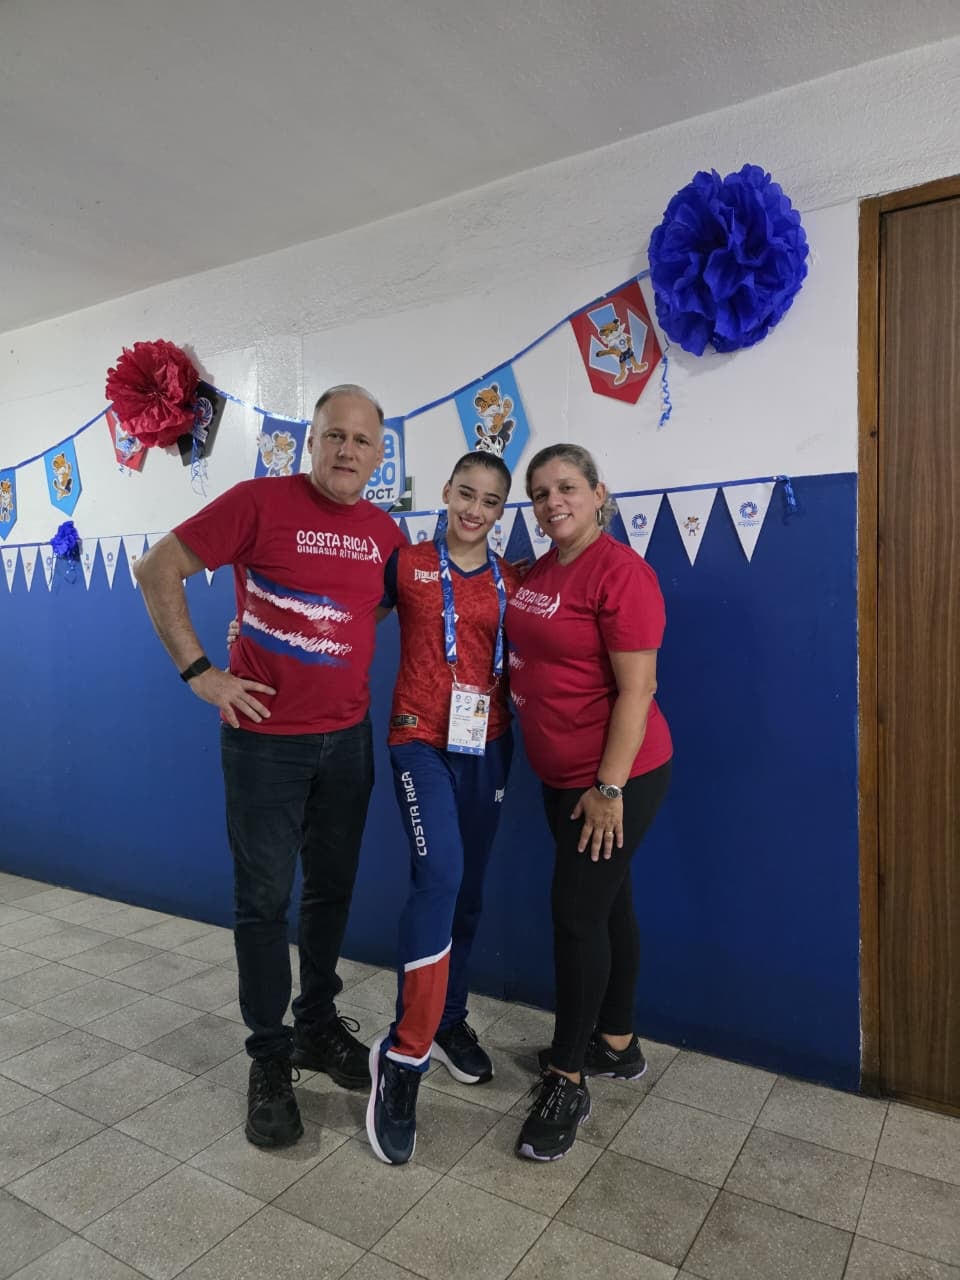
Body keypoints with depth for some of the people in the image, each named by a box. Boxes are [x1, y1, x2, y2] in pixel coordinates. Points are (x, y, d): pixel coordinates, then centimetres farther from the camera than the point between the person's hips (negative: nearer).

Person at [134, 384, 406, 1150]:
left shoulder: (386, 533, 3)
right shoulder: (260, 502, -11)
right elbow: (157, 570, -8)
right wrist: (198, 669, -12)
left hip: (347, 736, 5)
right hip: (264, 735, -4)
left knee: (332, 888, 15)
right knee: (264, 899, 5)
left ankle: (318, 1025, 36)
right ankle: (269, 1058, 24)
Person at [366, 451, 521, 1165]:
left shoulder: (512, 582, 6)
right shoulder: (407, 565, -1)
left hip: (487, 746, 4)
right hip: (421, 739, -4)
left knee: (469, 888, 13)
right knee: (439, 875, -22)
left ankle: (449, 1018, 35)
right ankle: (403, 1058, -7)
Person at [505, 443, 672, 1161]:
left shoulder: (620, 571, -17)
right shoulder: (538, 572, 7)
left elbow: (637, 688, -19)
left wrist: (609, 787, -20)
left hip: (616, 776, -8)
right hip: (563, 776, 8)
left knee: (577, 913, -2)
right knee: (607, 904, 18)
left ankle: (567, 1083, 15)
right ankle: (617, 1044, 35)